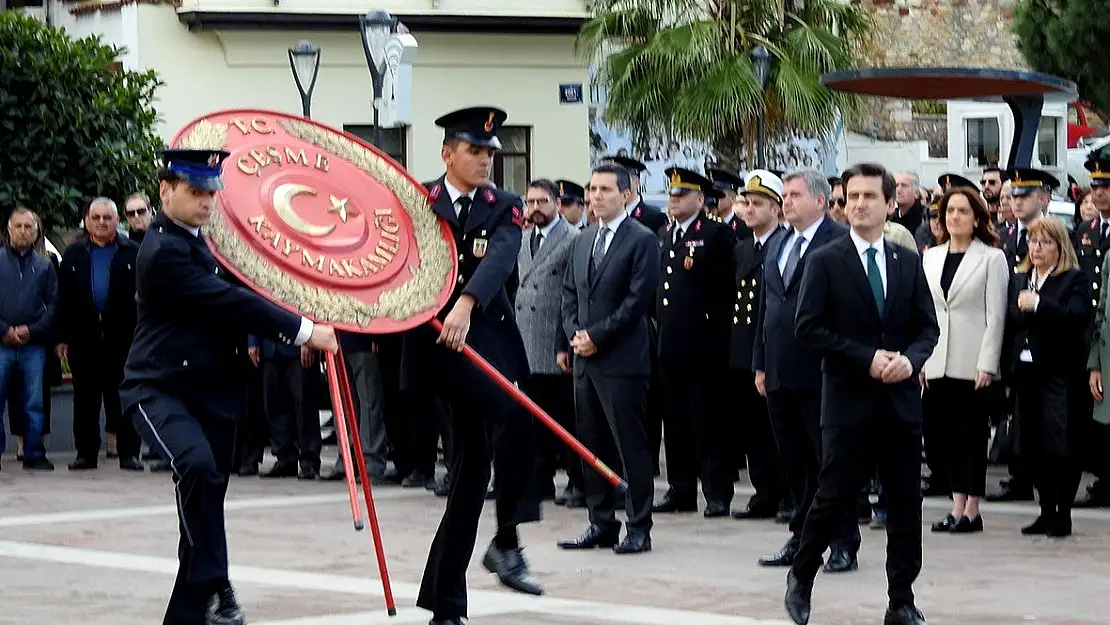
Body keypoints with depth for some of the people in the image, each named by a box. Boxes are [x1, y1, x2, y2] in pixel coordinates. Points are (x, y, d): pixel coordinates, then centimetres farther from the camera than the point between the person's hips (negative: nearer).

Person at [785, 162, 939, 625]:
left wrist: (910, 359, -11)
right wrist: (867, 359, -14)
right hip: (849, 400, -4)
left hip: (901, 399, 4)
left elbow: (927, 327, 11)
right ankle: (801, 577, 20)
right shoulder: (826, 262, -2)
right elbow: (808, 328, -8)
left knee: (905, 504, 4)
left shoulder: (909, 263, 10)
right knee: (835, 497, -3)